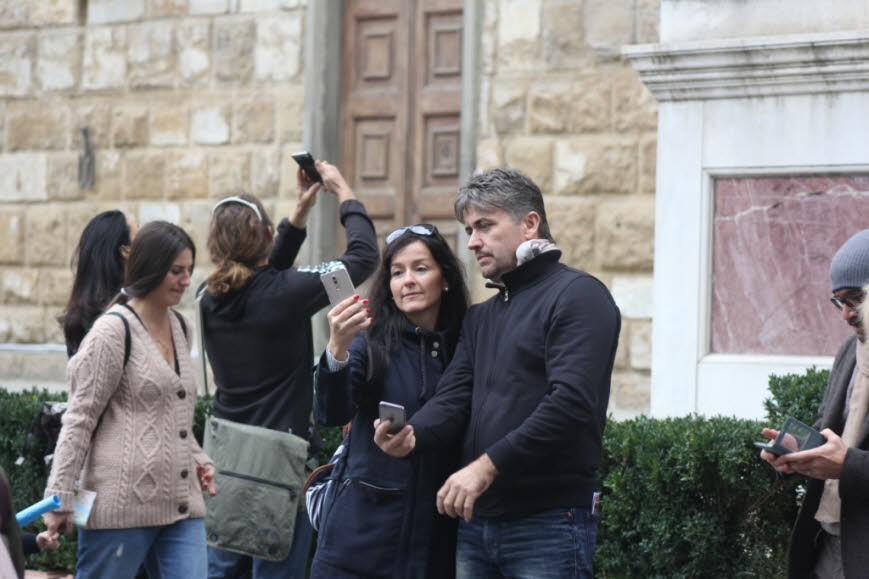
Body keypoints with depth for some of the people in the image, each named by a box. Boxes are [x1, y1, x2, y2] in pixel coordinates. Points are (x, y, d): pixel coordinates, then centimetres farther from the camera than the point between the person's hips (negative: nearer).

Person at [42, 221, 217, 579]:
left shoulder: (180, 327, 16)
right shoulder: (114, 331, -7)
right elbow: (79, 420, -8)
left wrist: (197, 459, 15)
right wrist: (61, 498, -12)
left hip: (181, 505, 7)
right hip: (123, 505, -7)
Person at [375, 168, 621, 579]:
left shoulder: (578, 295, -6)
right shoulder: (480, 317, 21)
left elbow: (571, 402, -18)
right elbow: (453, 397, 8)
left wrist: (488, 465, -20)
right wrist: (412, 436, -14)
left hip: (547, 523, -7)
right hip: (476, 522, 7)